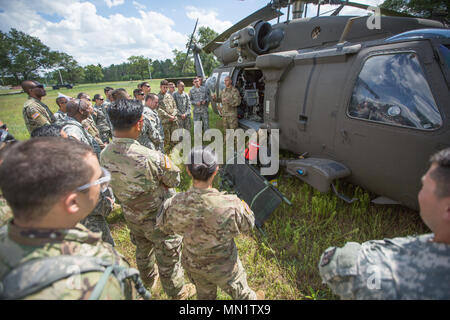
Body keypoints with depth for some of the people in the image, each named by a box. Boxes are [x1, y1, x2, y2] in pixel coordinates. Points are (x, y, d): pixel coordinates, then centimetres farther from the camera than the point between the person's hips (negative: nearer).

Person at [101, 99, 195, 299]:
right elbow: (174, 181, -18)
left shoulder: (104, 155, -15)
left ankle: (148, 281, 60)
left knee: (142, 250, 32)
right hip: (158, 217, -6)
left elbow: (115, 182, 1)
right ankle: (177, 293, 44)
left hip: (131, 216, 6)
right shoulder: (151, 158, -36)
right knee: (168, 258, 19)